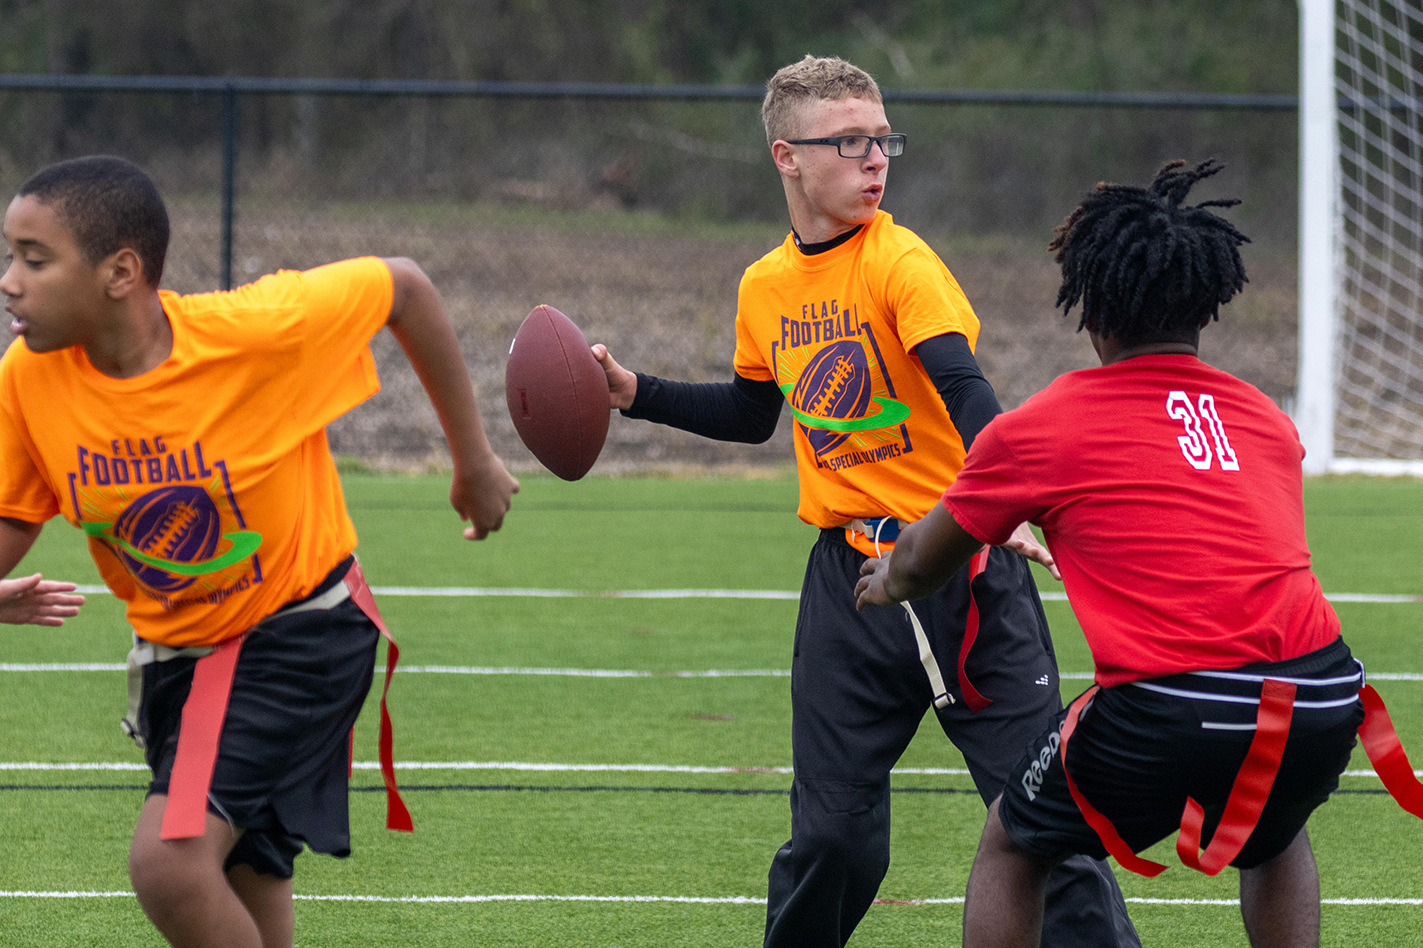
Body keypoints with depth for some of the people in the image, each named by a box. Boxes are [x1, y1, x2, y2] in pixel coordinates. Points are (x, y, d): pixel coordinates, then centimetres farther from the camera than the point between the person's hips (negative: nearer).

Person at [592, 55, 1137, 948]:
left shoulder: (900, 262, -11)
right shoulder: (765, 286, 8)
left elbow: (966, 393, -26)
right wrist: (637, 393, 18)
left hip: (961, 568, -5)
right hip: (850, 577, 5)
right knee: (832, 832, 5)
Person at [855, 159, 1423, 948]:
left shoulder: (1038, 430, 9)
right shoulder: (1268, 421, 20)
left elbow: (923, 563, 26)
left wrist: (888, 581, 52)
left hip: (1171, 707, -4)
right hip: (1320, 699, 4)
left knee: (1012, 847, 21)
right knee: (1273, 843, 36)